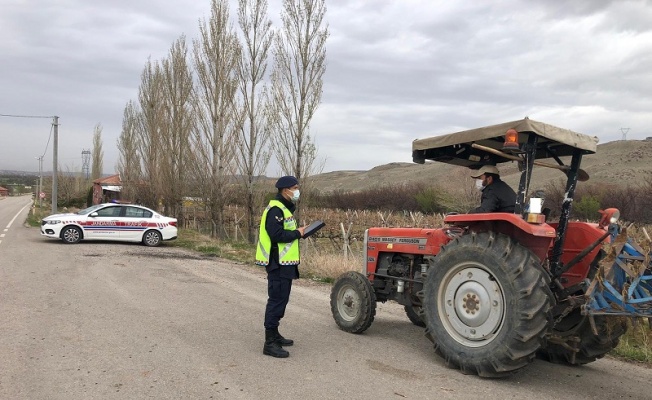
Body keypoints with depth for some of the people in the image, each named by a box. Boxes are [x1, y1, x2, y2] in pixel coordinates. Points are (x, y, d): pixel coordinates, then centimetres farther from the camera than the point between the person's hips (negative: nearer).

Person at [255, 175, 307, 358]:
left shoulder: (285, 208, 17)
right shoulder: (275, 209, -16)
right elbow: (277, 235, -26)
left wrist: (295, 254, 11)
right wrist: (298, 233, -13)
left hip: (284, 263, 10)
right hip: (278, 264, -10)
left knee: (281, 300, 17)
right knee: (277, 300, -7)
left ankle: (274, 334, 28)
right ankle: (270, 343, -2)